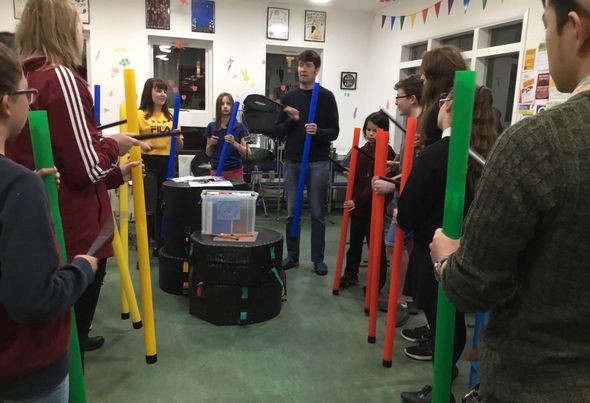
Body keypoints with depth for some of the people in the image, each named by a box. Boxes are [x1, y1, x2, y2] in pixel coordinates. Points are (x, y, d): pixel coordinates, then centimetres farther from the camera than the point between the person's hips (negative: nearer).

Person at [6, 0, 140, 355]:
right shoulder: (62, 78, -18)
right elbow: (86, 166, -21)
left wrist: (114, 173, 19)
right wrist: (114, 145, -1)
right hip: (74, 229, -9)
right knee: (75, 312, 8)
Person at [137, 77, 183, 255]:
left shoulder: (171, 116, 12)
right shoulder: (140, 115, 0)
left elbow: (180, 147, 14)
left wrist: (178, 137, -6)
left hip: (167, 164, 4)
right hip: (148, 164, -4)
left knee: (163, 207, 12)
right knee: (148, 209, -2)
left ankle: (160, 245, 25)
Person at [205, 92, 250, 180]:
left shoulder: (239, 127, -2)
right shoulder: (211, 127, 4)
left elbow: (247, 154, -5)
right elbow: (208, 153, 12)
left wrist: (234, 143, -18)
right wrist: (210, 144, -8)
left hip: (235, 171, -1)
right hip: (216, 171, 2)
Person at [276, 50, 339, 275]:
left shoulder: (326, 97, 1)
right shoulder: (288, 97, 8)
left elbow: (334, 132, -2)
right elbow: (279, 131, 7)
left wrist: (317, 131, -21)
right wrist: (291, 121, -12)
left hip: (318, 163, -2)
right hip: (292, 162, 3)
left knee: (317, 213, 3)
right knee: (291, 212, 7)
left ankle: (318, 258, 14)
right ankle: (292, 255, 20)